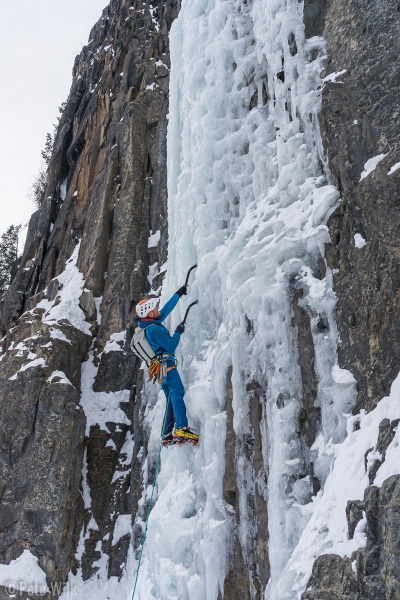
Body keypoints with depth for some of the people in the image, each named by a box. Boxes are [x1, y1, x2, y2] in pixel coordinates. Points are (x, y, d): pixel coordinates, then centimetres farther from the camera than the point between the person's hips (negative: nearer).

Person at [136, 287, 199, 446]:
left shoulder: (149, 324, 14)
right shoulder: (154, 329, -16)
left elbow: (166, 309, 23)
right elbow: (171, 345, -15)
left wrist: (178, 294, 27)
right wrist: (178, 332, 0)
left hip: (161, 367, 10)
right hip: (166, 364, -10)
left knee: (171, 400, 11)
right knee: (178, 392, -22)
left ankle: (167, 435, 10)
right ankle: (182, 428, -34)